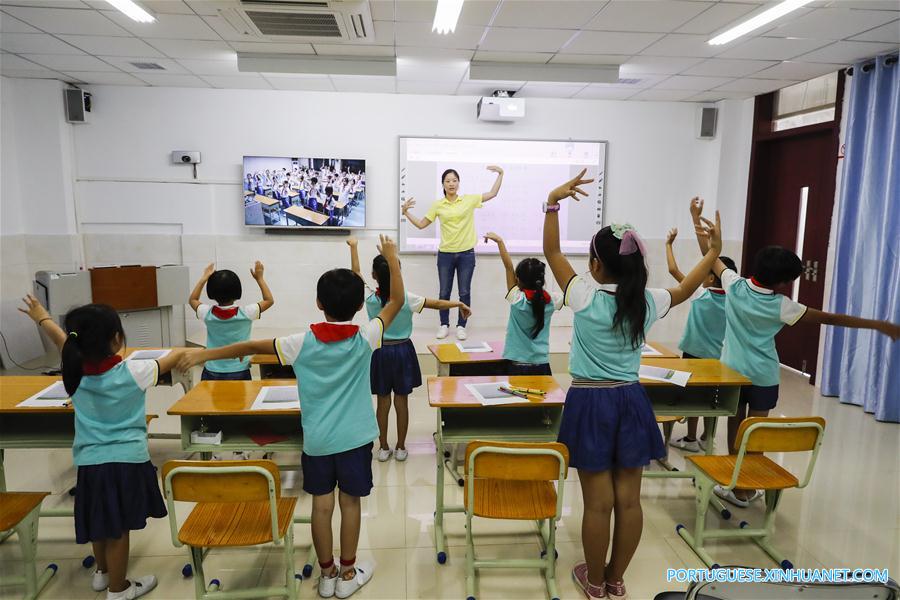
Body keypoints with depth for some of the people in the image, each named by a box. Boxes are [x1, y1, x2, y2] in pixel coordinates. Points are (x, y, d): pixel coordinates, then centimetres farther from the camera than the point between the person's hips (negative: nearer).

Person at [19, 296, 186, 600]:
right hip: (126, 460, -5)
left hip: (90, 461, 5)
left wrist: (41, 318, 33)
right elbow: (173, 358, -3)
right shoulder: (133, 372, -18)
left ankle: (102, 573, 45)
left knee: (101, 523, 24)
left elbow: (60, 337, 13)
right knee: (118, 529, 8)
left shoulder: (75, 369, -7)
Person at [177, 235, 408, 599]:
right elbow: (397, 300, -6)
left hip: (317, 439, 1)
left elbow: (252, 347, -6)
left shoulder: (302, 343, -12)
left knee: (321, 504, 13)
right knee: (350, 502, 12)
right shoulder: (365, 339, -14)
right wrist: (392, 259, 2)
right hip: (354, 438, -1)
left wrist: (205, 354, 5)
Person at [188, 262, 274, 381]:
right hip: (239, 374, -2)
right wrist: (259, 278, 11)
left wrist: (204, 277, 20)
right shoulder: (246, 313, -13)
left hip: (211, 374, 2)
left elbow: (192, 300, 17)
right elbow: (269, 300, 5)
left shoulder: (207, 313, -7)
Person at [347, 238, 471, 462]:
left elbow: (356, 272, 2)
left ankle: (383, 448, 21)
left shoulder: (369, 297, -12)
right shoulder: (407, 299, -15)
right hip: (402, 351, -1)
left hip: (380, 352, 1)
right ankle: (401, 448, 20)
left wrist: (354, 246, 13)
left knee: (383, 402, 11)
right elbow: (437, 304, -7)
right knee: (402, 402, 9)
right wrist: (460, 304, 8)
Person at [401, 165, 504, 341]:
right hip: (445, 254, 1)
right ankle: (444, 325, 21)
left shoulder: (469, 200, 1)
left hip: (466, 254, -1)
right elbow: (421, 224, 7)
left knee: (465, 292, 5)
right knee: (444, 292, 7)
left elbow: (493, 193, 3)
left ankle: (461, 326, 17)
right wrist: (406, 212, -2)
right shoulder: (437, 205, 2)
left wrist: (500, 174, -4)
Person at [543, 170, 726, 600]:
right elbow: (684, 290, 16)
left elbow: (551, 252, -10)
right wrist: (713, 252, 28)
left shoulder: (584, 297, -15)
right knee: (628, 499, 14)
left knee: (598, 503, 7)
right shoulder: (648, 302, -3)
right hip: (630, 402, 4)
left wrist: (552, 202, -13)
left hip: (590, 403, -4)